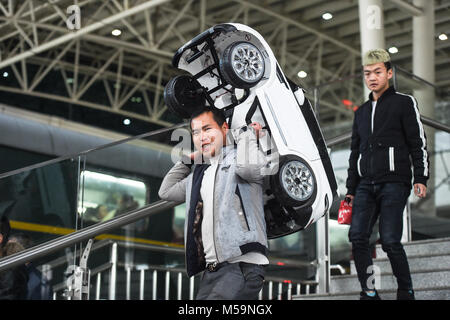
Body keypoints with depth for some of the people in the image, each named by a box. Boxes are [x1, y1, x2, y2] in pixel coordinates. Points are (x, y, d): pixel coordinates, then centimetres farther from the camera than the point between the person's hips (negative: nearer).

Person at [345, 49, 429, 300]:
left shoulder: (404, 103, 6)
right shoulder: (361, 112, 22)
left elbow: (418, 143, 0)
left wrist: (421, 178, -10)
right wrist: (351, 189, 20)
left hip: (394, 182, -5)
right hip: (366, 185, 6)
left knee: (390, 240, -12)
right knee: (358, 236, -8)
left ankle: (406, 293, 3)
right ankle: (370, 293, -1)